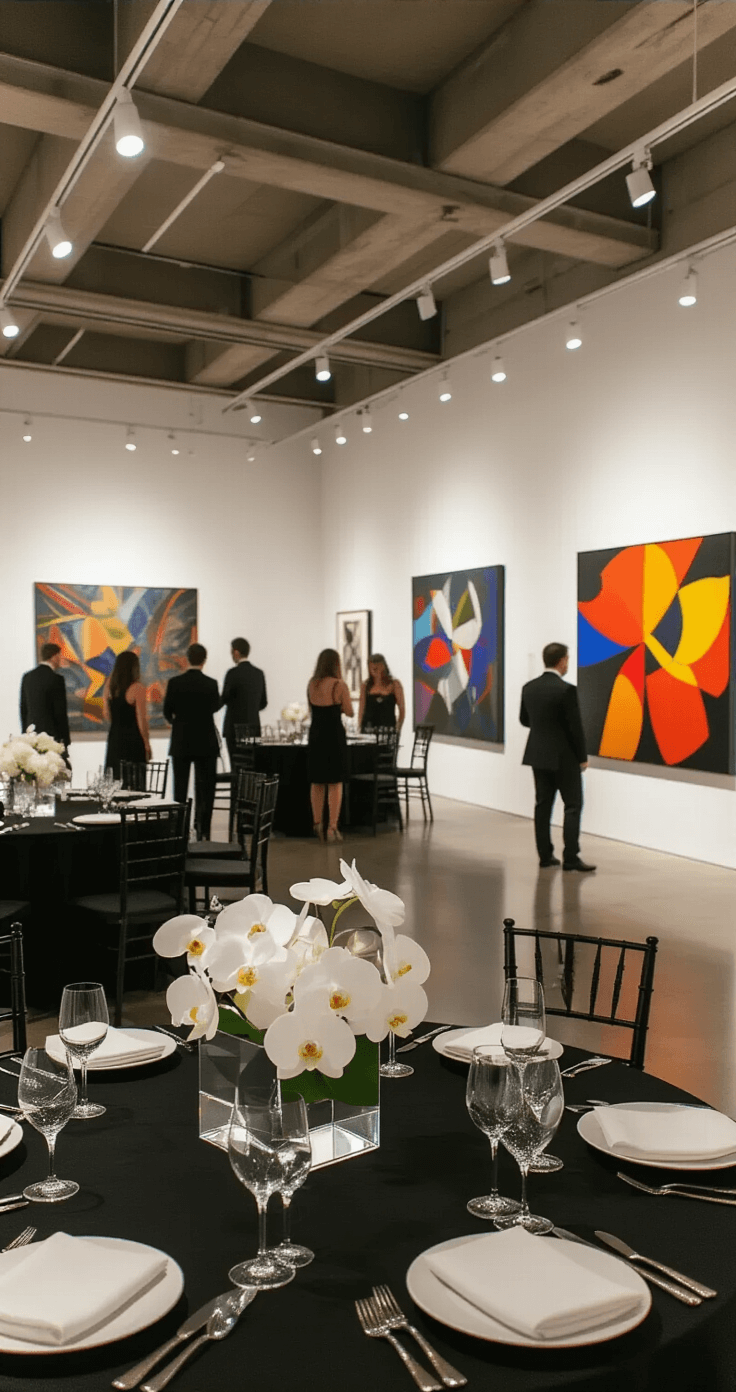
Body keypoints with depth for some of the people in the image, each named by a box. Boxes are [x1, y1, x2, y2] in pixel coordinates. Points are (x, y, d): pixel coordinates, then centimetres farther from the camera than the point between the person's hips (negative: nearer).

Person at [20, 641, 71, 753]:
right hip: (52, 734, -7)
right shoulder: (56, 679, -12)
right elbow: (60, 712, -12)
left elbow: (23, 709, 12)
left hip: (32, 735, 7)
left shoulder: (27, 677, 8)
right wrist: (65, 739, -6)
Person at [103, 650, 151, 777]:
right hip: (133, 740, -6)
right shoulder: (137, 688, -12)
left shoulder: (110, 687, 4)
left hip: (114, 739, 6)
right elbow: (141, 719, -12)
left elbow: (107, 716, 11)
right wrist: (147, 744, -4)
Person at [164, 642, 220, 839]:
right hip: (206, 743, -1)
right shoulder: (211, 684, -9)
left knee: (180, 788, 10)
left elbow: (167, 712, 2)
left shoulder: (175, 682, -7)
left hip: (181, 743, 1)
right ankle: (203, 832, 2)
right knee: (205, 789, 5)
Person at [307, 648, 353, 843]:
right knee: (335, 783, 2)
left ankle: (317, 824, 18)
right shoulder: (339, 685, -12)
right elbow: (349, 711, -3)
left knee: (317, 783, 15)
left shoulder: (311, 685, 4)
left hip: (315, 734, 5)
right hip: (334, 735, -5)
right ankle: (332, 828, 1)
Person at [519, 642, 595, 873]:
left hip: (538, 754, 6)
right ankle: (571, 858, -2)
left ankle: (545, 855, 13)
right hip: (563, 757, -6)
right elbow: (575, 726, -15)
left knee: (543, 804, 10)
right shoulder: (566, 690, -18)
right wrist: (583, 757, -5)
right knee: (573, 806, 0)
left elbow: (524, 719, 13)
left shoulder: (529, 687, 2)